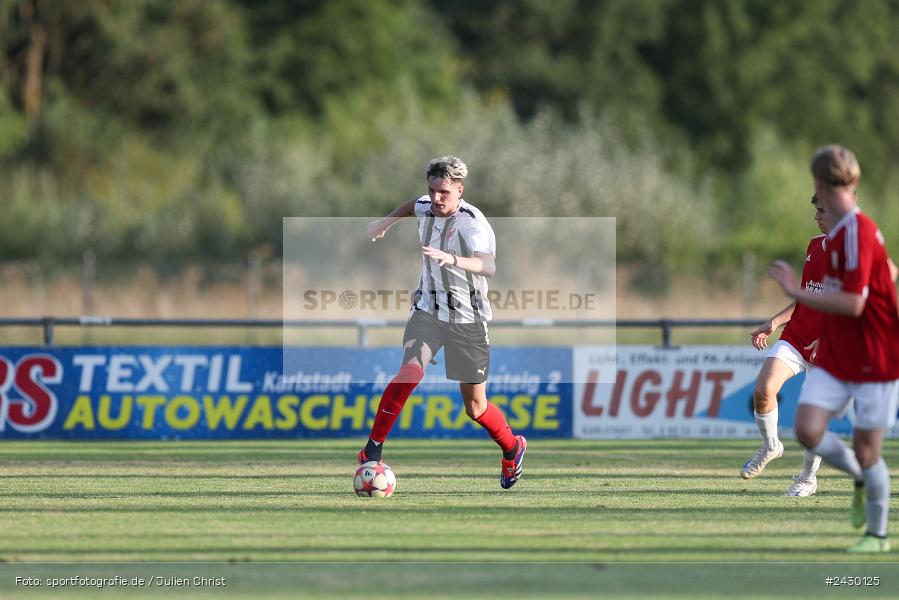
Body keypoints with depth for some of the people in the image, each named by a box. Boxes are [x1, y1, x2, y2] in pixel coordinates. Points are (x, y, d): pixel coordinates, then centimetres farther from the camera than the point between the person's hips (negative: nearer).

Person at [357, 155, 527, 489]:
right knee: (410, 372, -23)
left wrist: (451, 259, -58)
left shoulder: (472, 223, -23)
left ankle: (512, 449, 33)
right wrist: (385, 223, 33)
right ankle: (373, 449, -17)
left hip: (467, 320, -4)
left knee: (475, 407, 4)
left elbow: (488, 266, -42)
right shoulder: (426, 208, -3)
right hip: (428, 309, 4)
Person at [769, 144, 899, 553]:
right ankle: (860, 480, 20)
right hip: (834, 358, 7)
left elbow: (853, 304, -26)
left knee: (865, 450, 1)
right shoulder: (838, 232, 6)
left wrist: (798, 293, -20)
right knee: (808, 431, -9)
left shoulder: (859, 232, -22)